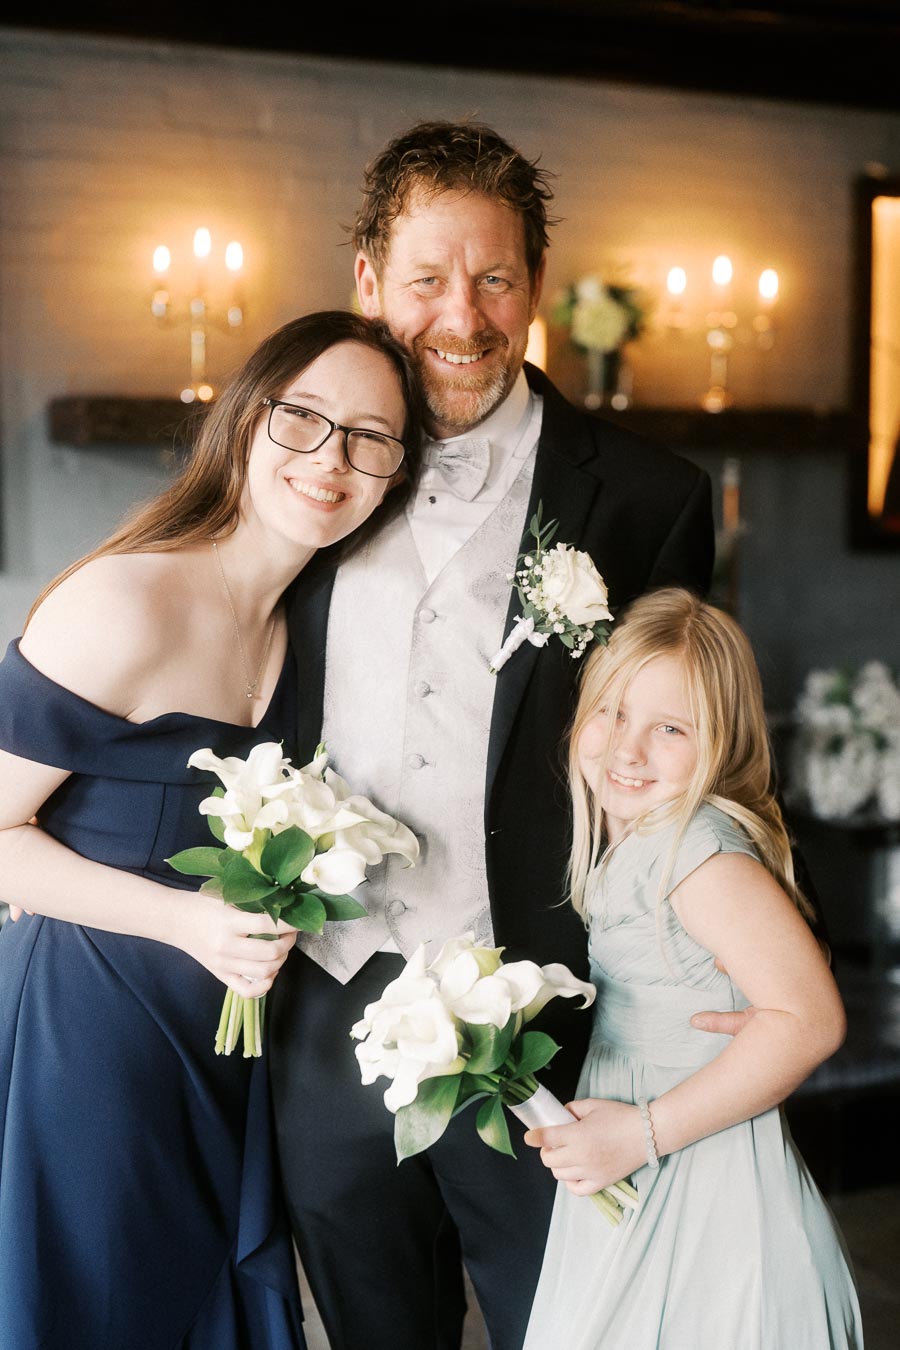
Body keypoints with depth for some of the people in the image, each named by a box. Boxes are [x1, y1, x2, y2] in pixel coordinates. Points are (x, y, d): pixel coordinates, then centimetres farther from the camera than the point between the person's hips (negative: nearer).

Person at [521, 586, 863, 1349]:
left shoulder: (696, 842, -20)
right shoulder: (623, 843, 7)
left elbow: (809, 1018, -26)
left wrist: (645, 1131, -23)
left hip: (702, 1202, -8)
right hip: (634, 1197, 8)